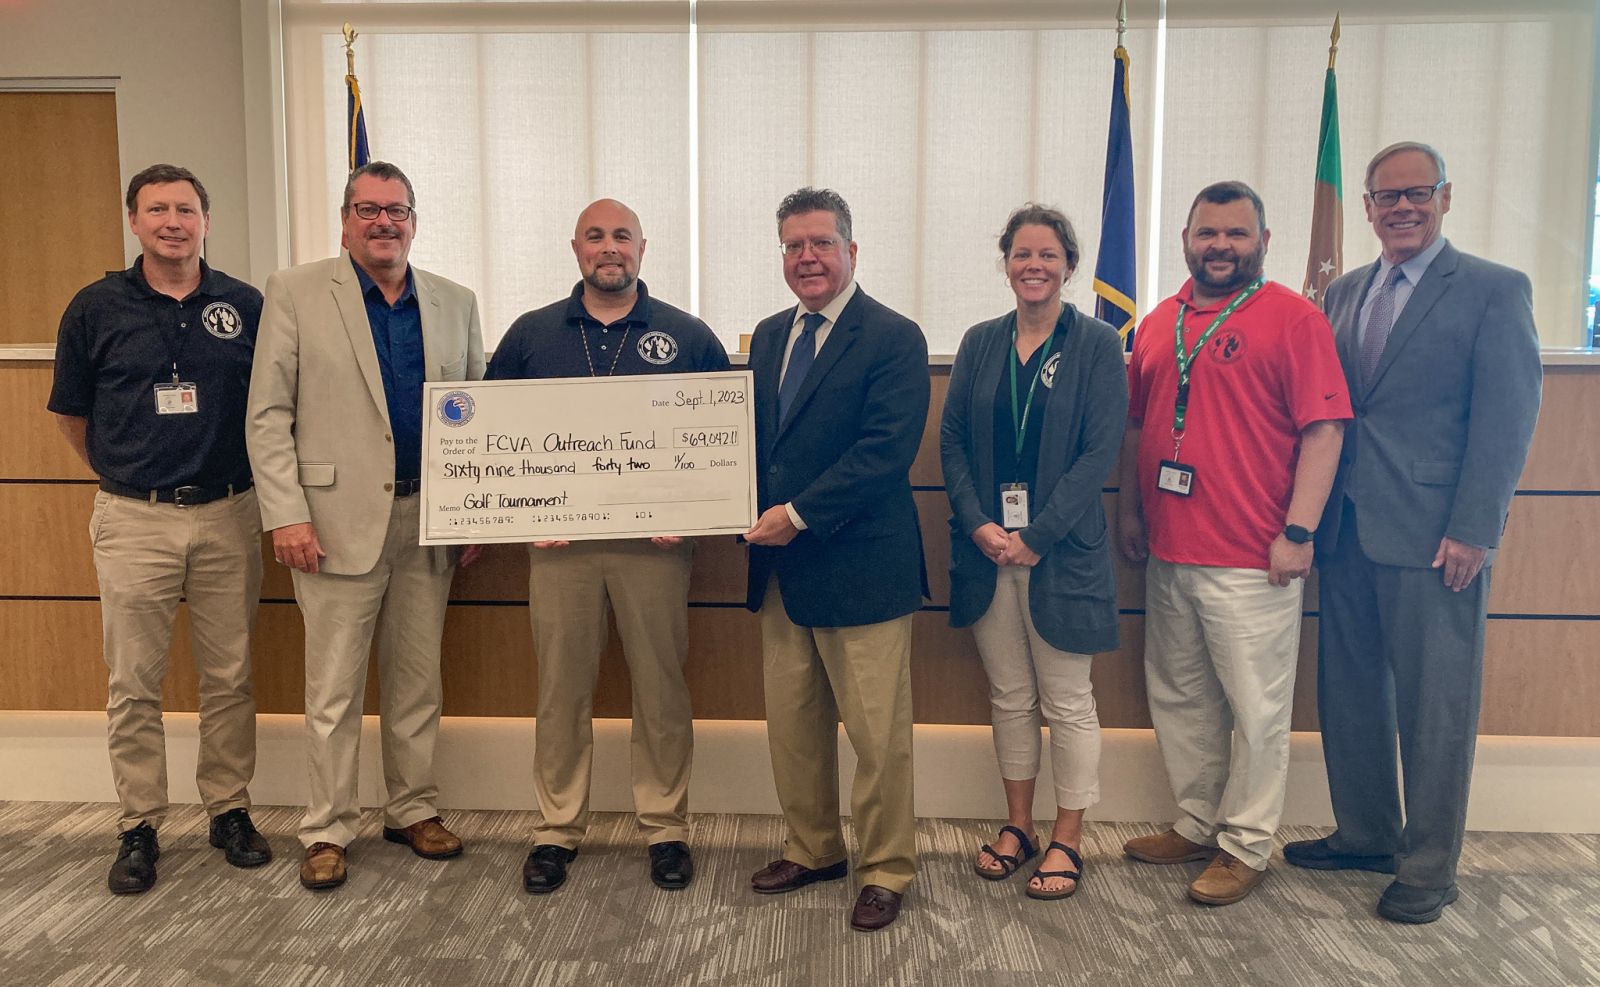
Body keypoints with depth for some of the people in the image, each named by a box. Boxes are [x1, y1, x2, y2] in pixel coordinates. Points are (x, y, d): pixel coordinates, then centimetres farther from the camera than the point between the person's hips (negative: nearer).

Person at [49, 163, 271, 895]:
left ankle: (230, 810, 22)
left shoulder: (246, 306, 2)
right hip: (132, 519, 0)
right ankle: (139, 828, 18)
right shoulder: (96, 308, 2)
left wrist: (254, 482, 9)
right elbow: (72, 414, 12)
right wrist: (121, 476, 13)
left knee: (230, 677, 7)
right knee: (133, 684, 5)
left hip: (228, 515, 0)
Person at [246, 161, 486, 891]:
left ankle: (414, 811, 28)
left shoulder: (454, 303, 10)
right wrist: (285, 515, -11)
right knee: (333, 691, 4)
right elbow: (268, 414, -3)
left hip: (428, 522, 3)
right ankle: (327, 832, 18)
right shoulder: (296, 292, 1)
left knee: (417, 681, 13)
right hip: (339, 521, -3)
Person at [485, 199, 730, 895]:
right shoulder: (531, 335, 10)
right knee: (561, 687, 7)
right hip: (558, 538, 1)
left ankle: (665, 827, 20)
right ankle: (557, 830, 21)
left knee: (661, 686, 5)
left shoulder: (688, 337, 6)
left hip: (655, 539, -1)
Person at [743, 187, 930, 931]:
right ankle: (812, 849, 34)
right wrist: (753, 511, -2)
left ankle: (887, 870, 21)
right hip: (781, 566, 7)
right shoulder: (769, 337, 13)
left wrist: (799, 515, -20)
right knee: (791, 725, 16)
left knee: (877, 735, 3)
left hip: (861, 568, -6)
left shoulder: (894, 339, -9)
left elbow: (885, 451, -18)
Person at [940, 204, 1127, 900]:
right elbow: (952, 440, 5)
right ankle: (1017, 824, 28)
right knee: (1009, 697, 13)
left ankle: (1067, 839, 19)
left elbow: (1100, 451, -9)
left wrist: (1036, 535, -15)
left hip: (1061, 549, -3)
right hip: (986, 547, 4)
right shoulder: (981, 343, 8)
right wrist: (979, 525, -8)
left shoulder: (1097, 344, -3)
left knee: (1066, 702, 5)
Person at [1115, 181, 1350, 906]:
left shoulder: (1293, 319, -5)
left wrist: (1298, 531, -15)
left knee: (1255, 708, 3)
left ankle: (1245, 845, 19)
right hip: (1168, 552, 6)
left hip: (1251, 559, -6)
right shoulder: (1157, 324, 12)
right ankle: (1197, 825, 32)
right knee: (1178, 698, 16)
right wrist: (1129, 512, 12)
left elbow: (1323, 430, -10)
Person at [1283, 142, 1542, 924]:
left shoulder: (1494, 291, -2)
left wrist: (1473, 531, -14)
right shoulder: (1343, 294, 13)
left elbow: (1507, 418, -8)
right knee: (1349, 692, 13)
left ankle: (1429, 867, 18)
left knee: (1433, 705, 4)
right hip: (1346, 529, 5)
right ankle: (1365, 833, 30)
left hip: (1433, 536, -5)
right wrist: (1313, 511, 3)